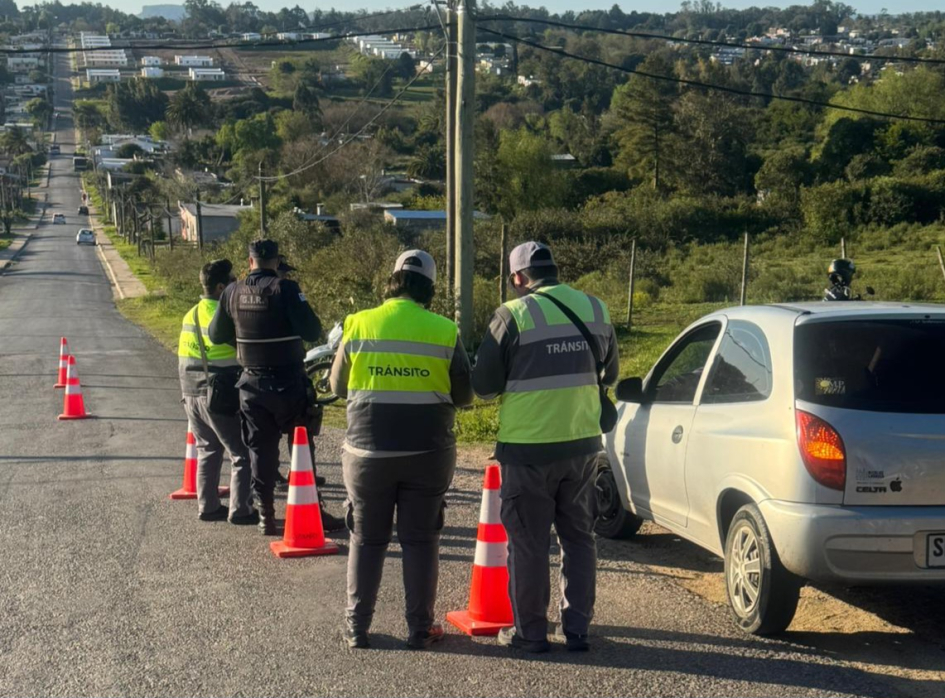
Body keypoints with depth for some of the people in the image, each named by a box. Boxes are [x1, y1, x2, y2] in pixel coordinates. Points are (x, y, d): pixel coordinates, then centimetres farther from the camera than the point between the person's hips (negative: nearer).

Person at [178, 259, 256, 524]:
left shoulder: (190, 315, 11)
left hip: (191, 395, 8)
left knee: (207, 450, 18)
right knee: (242, 453, 0)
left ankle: (207, 507, 19)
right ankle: (240, 510, -1)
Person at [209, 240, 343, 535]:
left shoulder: (232, 292, 1)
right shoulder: (285, 289, -14)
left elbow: (216, 335, 10)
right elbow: (311, 331, -17)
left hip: (252, 385, 4)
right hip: (288, 383, -3)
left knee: (261, 451, 10)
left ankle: (266, 516, 12)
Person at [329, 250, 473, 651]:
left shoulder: (359, 325, -3)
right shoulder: (444, 331, -4)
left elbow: (337, 387, 7)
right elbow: (464, 396, 2)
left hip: (368, 450, 0)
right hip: (427, 452, 0)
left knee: (367, 540, 12)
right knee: (421, 541, 10)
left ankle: (357, 628, 16)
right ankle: (420, 629, 13)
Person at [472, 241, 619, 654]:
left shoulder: (513, 315, -12)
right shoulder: (595, 310, 4)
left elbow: (484, 385, -8)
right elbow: (609, 375, 16)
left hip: (528, 449, -5)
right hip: (582, 445, 5)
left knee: (528, 542, 6)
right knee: (579, 537, 16)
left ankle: (530, 632, 14)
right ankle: (577, 628, 19)